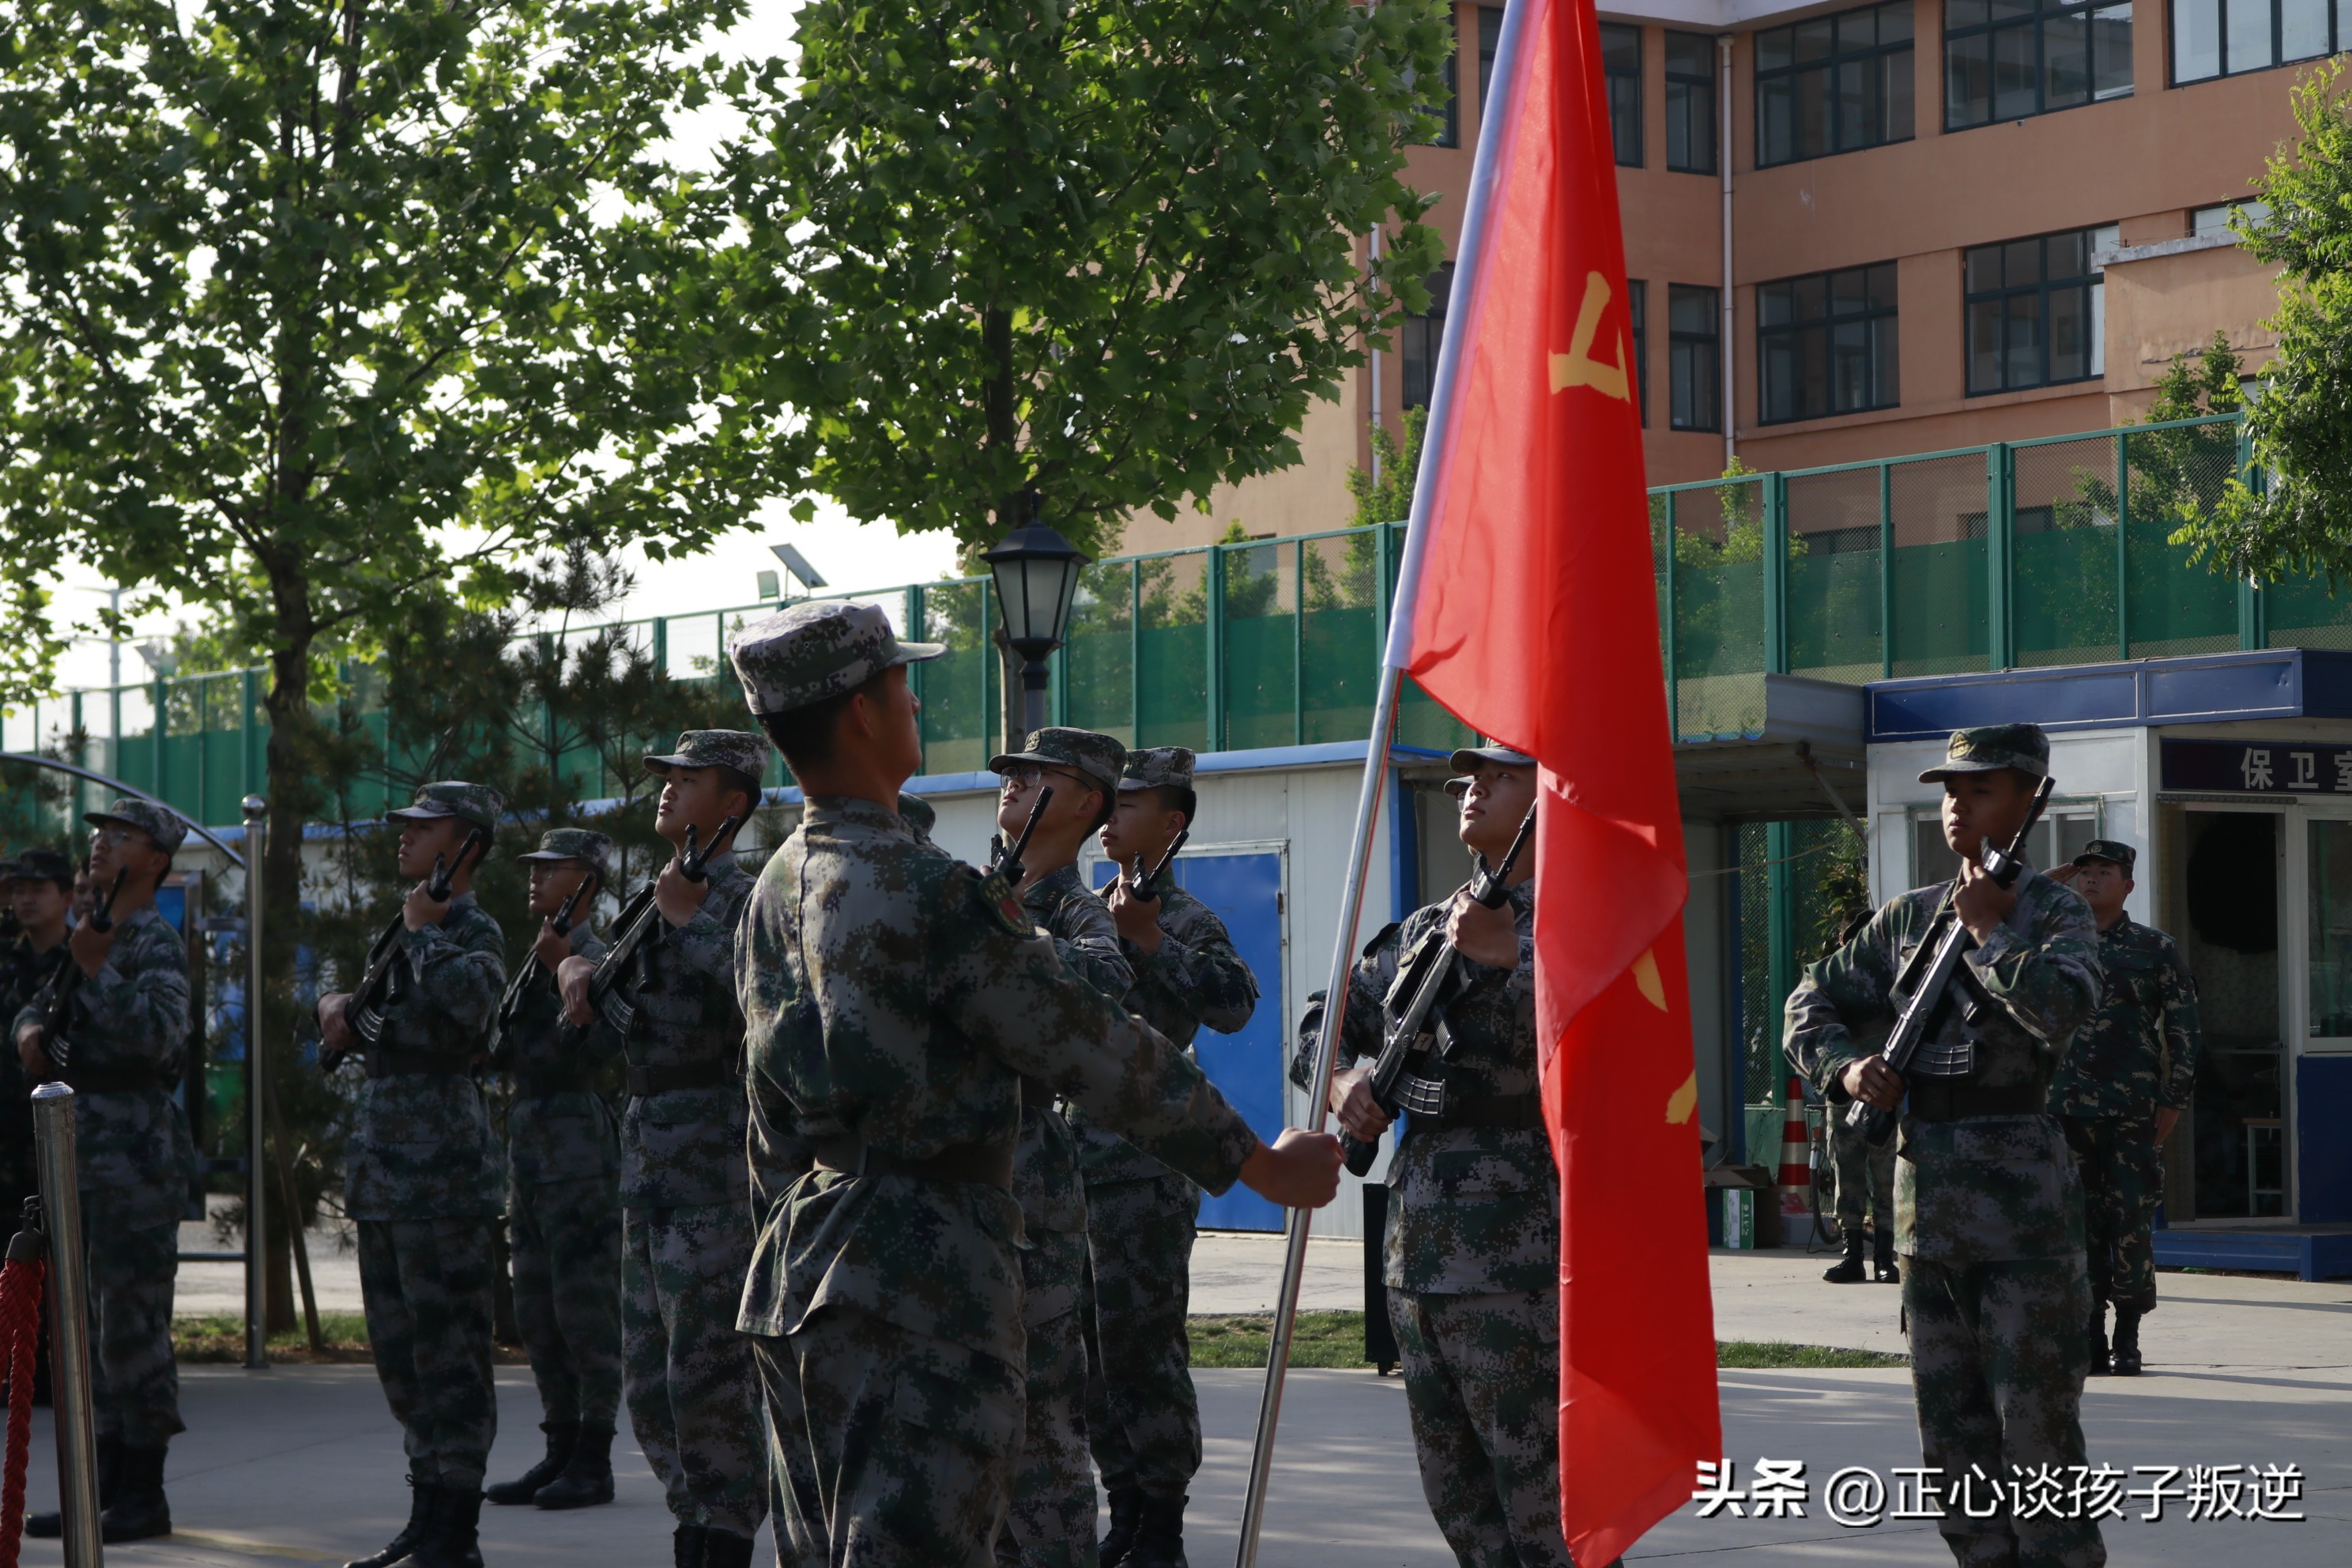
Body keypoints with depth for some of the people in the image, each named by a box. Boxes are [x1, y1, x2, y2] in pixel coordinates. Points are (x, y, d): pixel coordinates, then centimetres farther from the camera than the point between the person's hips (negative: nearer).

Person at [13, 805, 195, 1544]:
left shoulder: (157, 944, -8)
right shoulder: (89, 938, 18)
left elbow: (159, 1031, -23)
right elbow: (36, 1009, 25)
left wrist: (98, 969, -22)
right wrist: (32, 1030, 4)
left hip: (135, 1156, -9)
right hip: (79, 1156, 9)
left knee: (132, 1326, -7)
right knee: (88, 1328, 11)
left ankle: (144, 1495, -3)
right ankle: (103, 1485, 17)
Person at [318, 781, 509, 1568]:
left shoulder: (474, 929, -8)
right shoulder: (398, 927, 18)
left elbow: (468, 1004, -28)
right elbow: (355, 1015, 30)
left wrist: (425, 933, -16)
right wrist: (335, 1006, 8)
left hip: (440, 1161, -9)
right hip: (384, 1163, 9)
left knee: (447, 1349, -6)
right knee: (399, 1350, 12)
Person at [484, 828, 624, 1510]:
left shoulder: (596, 958, -9)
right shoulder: (536, 961, 19)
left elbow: (593, 1052, -20)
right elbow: (505, 1055, 22)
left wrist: (568, 971, -25)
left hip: (579, 1152, -9)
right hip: (529, 1150, 9)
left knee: (585, 1307, -6)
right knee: (537, 1314, 11)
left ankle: (594, 1460, -3)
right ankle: (561, 1449, 17)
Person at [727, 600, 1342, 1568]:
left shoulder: (776, 890, 12)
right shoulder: (928, 894, -16)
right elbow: (1094, 1052, -13)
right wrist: (1265, 1164, -5)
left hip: (796, 1269, 9)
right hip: (922, 1279, -9)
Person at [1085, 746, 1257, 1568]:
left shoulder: (1186, 921, -6)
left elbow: (1234, 1004, -23)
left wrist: (1149, 943, -26)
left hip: (1142, 1170, -8)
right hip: (1069, 1162, 8)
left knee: (1143, 1347, -5)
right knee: (1089, 1348, 10)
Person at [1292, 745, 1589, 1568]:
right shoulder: (1426, 929, 18)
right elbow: (1328, 1020, 23)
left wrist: (1504, 959, -31)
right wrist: (1342, 1081, 3)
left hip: (1517, 1260, -8)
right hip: (1419, 1252, 8)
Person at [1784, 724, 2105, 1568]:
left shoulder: (2057, 912, -1)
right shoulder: (1908, 917, 13)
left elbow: (2062, 1009, -21)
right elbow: (1814, 1000, 19)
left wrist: (1990, 928, -15)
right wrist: (1846, 1067, 1)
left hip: (2021, 1191, -6)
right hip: (1925, 1186, 6)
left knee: (2036, 1424, -7)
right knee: (1952, 1433, 8)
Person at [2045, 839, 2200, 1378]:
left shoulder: (2156, 949, 5)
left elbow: (2184, 1030, 3)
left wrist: (2174, 1100, -3)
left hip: (2133, 1111, -2)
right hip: (2067, 1110, 3)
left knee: (2132, 1222, -5)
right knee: (2080, 1223, 3)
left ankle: (2128, 1338, 2)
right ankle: (2091, 1335, 9)